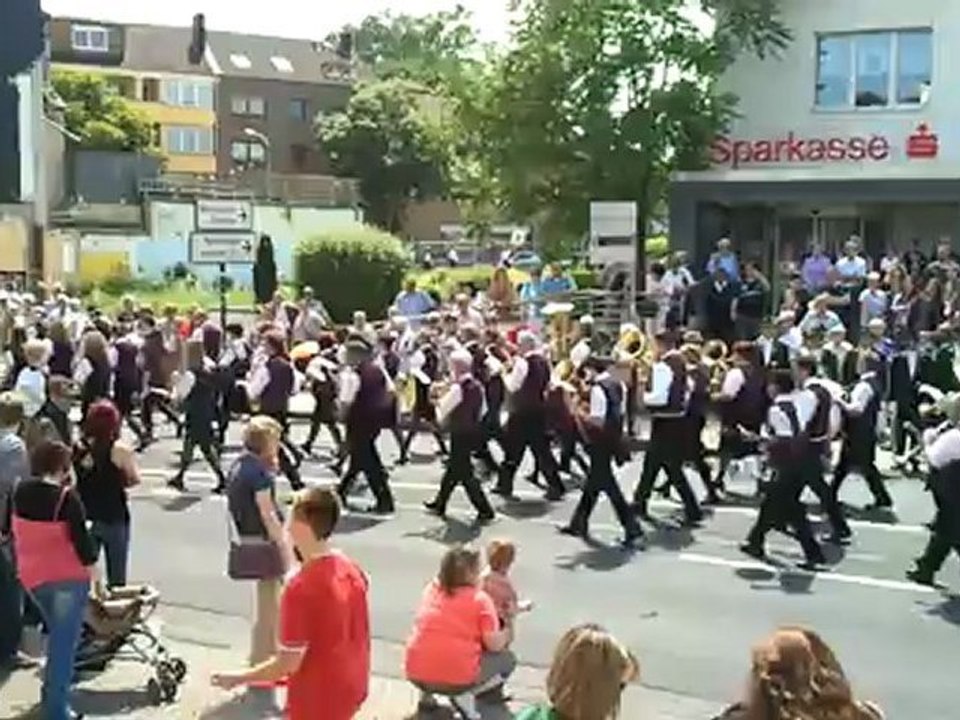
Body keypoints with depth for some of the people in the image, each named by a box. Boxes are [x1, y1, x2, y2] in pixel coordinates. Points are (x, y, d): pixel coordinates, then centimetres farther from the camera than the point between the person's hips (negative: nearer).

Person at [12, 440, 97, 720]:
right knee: (64, 641, 3)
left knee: (57, 634, 27)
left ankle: (51, 693, 36)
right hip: (68, 576, -6)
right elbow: (81, 538, -16)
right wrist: (91, 561, -3)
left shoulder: (20, 492, 0)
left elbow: (16, 531, 13)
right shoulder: (66, 497, -18)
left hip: (32, 575, 7)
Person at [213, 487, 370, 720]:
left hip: (317, 699, -8)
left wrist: (239, 678, -9)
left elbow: (288, 663, -22)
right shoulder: (352, 570, -4)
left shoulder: (300, 587, -27)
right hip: (350, 688, 8)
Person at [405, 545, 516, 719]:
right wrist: (507, 633, 12)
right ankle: (466, 695, -4)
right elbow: (494, 645, -8)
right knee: (507, 659, 15)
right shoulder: (480, 599, -5)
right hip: (456, 678, -5)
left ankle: (426, 693, 15)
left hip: (416, 674, 5)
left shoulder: (431, 589, 9)